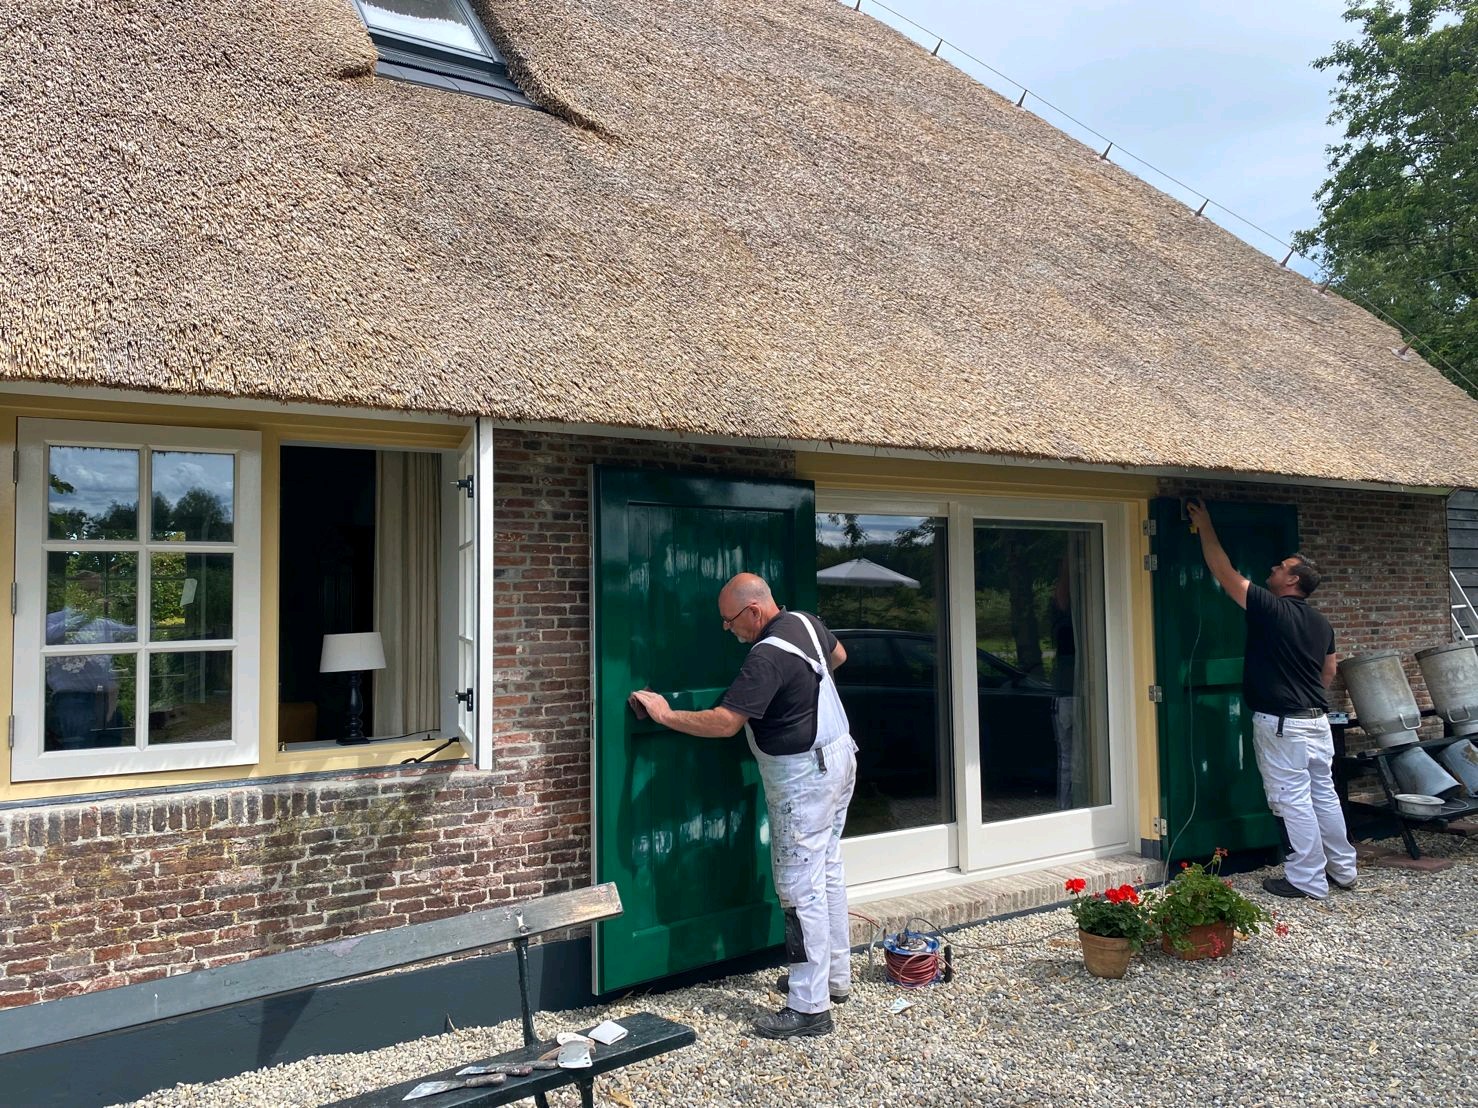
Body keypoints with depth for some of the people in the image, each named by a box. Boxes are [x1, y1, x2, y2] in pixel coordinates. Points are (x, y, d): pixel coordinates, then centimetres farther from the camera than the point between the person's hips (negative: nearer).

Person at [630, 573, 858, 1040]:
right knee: (827, 873, 18)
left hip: (803, 777, -10)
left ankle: (810, 1007, 1)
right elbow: (838, 655, 24)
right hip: (838, 756, 10)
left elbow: (723, 722, -27)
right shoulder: (806, 622, 3)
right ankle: (835, 977, 31)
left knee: (801, 888, -5)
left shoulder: (767, 657, -26)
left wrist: (665, 714, -16)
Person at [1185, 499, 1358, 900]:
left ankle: (1308, 879, 5)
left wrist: (1205, 527, -2)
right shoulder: (1321, 624, 11)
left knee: (1293, 800, -2)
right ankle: (1343, 869, 25)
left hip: (1281, 724, -8)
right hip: (1317, 719, 8)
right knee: (1323, 794, 16)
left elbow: (1223, 572, -10)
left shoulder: (1270, 609, -13)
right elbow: (1328, 673, 19)